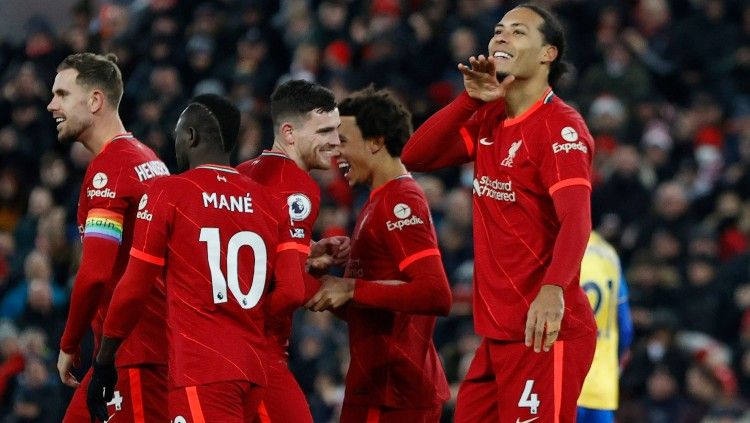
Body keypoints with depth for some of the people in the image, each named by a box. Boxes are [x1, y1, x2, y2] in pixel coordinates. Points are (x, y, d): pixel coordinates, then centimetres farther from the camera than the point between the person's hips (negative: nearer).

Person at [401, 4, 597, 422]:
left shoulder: (560, 126, -12)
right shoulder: (489, 120, 13)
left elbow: (576, 220, -25)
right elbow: (416, 157, 10)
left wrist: (553, 289, -42)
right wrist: (469, 100, -2)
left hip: (544, 333, -8)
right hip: (498, 333, 8)